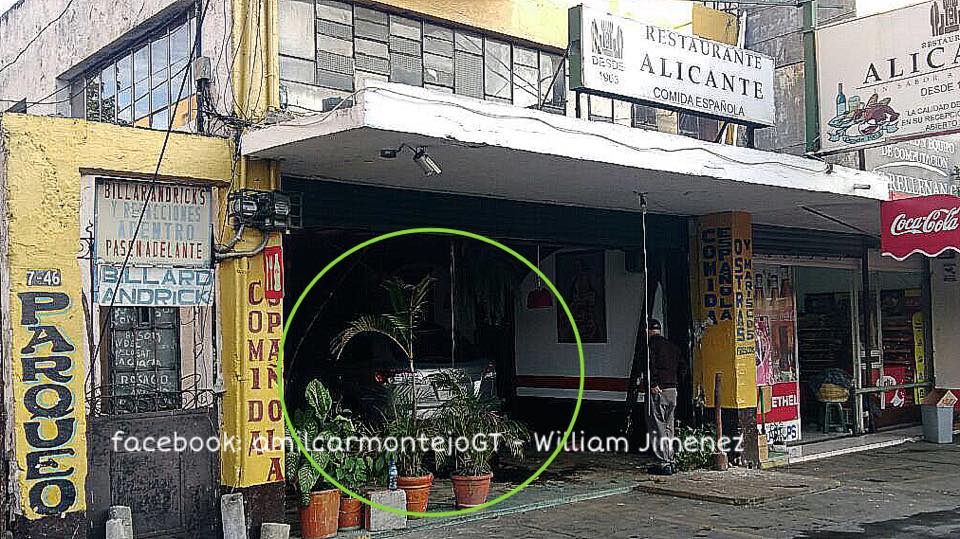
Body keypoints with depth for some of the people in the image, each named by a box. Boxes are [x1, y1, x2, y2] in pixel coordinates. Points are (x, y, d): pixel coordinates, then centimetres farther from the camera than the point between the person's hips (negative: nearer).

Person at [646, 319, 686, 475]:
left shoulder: (651, 344, -6)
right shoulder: (672, 346, 16)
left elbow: (651, 365, -21)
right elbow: (683, 366, 15)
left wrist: (653, 385, -19)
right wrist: (675, 383, 14)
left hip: (657, 391, -7)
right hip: (672, 391, 7)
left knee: (657, 427, -4)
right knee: (668, 428, 15)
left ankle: (663, 463, -7)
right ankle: (670, 461, 19)